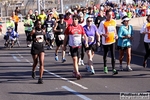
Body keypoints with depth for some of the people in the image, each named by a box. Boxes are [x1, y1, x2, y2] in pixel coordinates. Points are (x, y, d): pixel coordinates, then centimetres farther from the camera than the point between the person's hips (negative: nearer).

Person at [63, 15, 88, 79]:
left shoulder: (80, 27, 5)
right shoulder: (69, 27, -2)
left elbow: (84, 35, 8)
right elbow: (66, 37, 3)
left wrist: (86, 42, -9)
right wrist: (64, 45, 3)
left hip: (79, 45, 3)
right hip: (72, 46, -3)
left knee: (77, 59, 12)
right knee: (74, 59, -12)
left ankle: (74, 71, 29)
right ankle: (77, 73, -17)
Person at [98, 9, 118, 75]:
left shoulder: (114, 22, 4)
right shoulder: (103, 23, -10)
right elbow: (99, 31, -5)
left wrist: (116, 35, 3)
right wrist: (104, 34, -23)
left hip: (112, 41, 3)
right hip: (105, 41, -2)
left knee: (113, 55, -7)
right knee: (105, 55, 14)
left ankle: (113, 69, -10)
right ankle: (105, 67, 34)